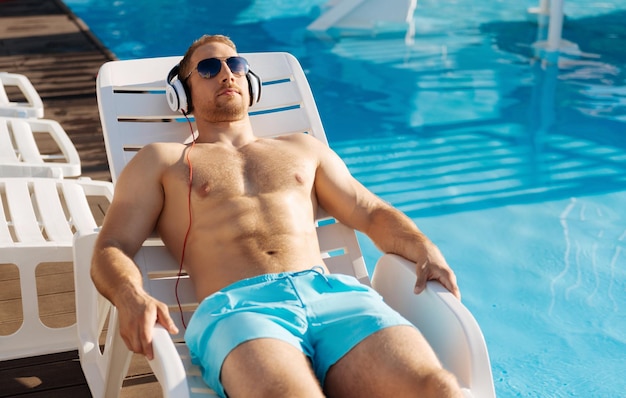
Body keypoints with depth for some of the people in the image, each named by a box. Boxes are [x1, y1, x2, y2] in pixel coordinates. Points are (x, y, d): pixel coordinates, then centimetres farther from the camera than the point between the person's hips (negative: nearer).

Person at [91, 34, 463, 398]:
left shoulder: (303, 148, 33)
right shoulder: (161, 161, 24)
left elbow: (373, 214, 29)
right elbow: (110, 251, 13)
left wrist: (425, 249, 6)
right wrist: (130, 297, -12)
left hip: (332, 290, 3)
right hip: (235, 305, -2)